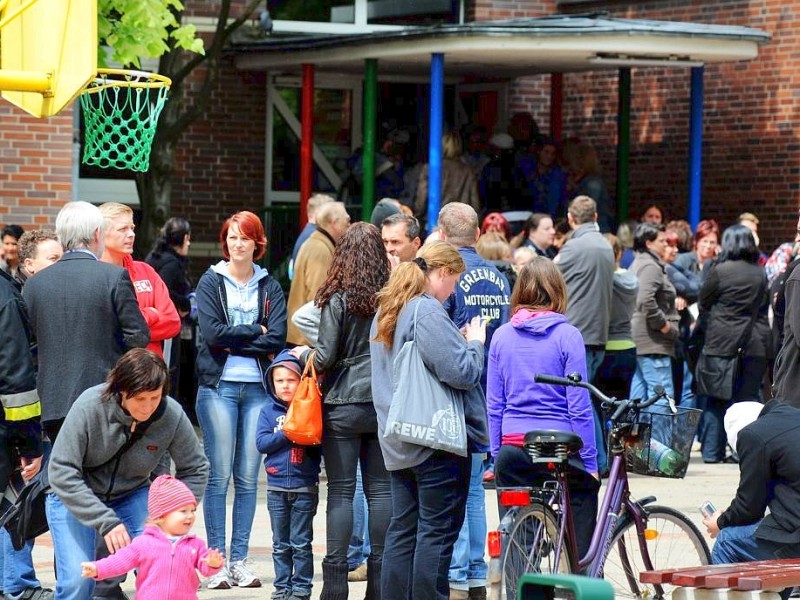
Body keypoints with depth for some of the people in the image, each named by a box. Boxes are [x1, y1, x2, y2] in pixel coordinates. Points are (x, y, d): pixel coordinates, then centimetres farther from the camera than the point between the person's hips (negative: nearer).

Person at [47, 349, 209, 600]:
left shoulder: (172, 415, -20)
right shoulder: (90, 406, -28)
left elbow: (195, 469, -3)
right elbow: (61, 472, -27)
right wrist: (105, 522, -32)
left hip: (131, 494, 3)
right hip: (75, 496, -3)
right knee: (78, 579, -20)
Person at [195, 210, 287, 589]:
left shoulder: (270, 287, 10)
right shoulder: (211, 282, 4)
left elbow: (277, 339, -4)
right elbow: (212, 333, -10)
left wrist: (233, 341, -9)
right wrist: (255, 331, -4)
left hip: (257, 387, 2)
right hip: (218, 386, -2)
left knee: (248, 478, 3)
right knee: (219, 476, -4)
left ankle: (239, 561, 8)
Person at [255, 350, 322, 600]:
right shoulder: (269, 411, 4)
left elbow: (320, 445, -6)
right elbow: (261, 443, -6)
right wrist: (286, 434, -16)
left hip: (305, 487, -2)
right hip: (277, 486, 2)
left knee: (301, 543, 2)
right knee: (280, 544, 10)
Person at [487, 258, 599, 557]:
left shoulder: (502, 336, 4)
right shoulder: (567, 336, -6)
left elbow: (494, 406, 7)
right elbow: (579, 406, -6)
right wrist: (590, 462, -1)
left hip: (512, 451, 4)